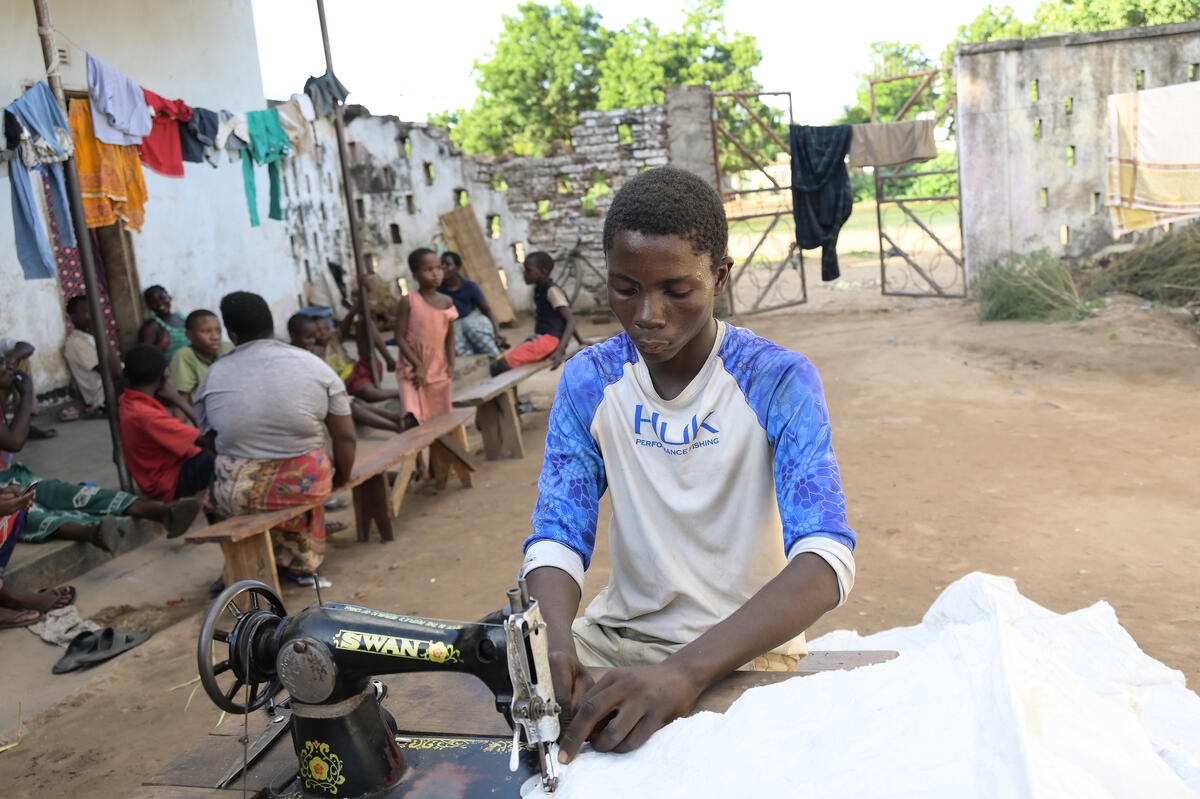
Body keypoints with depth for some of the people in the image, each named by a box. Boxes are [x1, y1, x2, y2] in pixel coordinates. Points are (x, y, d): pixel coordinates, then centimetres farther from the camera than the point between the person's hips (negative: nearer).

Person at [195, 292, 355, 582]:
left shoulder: (214, 375, -1)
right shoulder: (313, 364, 0)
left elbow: (211, 439, 8)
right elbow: (345, 437, -1)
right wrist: (341, 478, 16)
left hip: (242, 493, -1)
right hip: (308, 483, 1)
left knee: (215, 495, 34)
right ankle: (303, 563, 41)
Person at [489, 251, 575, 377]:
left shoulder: (552, 291, -13)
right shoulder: (539, 290, 15)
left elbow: (571, 320, -20)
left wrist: (560, 351, -31)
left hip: (549, 340, -10)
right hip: (539, 338, 10)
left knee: (500, 365, -18)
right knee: (497, 364, 0)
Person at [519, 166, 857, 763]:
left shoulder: (779, 382, -16)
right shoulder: (587, 381, -4)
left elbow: (826, 559, -26)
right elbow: (558, 534, -6)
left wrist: (687, 670, -42)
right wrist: (556, 640, -30)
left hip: (746, 647, -3)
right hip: (618, 634, 4)